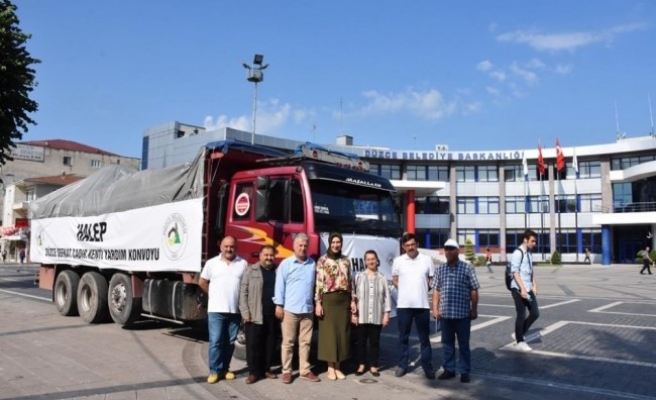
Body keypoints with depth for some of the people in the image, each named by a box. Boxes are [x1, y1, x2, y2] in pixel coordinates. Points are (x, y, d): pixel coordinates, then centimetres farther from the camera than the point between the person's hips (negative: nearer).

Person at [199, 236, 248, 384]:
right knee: (215, 341, -3)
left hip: (235, 310, 1)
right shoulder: (212, 263, 2)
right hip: (216, 310, -1)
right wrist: (214, 294, 7)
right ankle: (215, 370, 6)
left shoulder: (243, 264, 2)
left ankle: (225, 368, 21)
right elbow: (202, 282, 11)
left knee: (230, 342, 10)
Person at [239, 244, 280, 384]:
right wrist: (245, 312, -10)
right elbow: (243, 292, -2)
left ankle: (266, 369, 22)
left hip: (273, 315, 3)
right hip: (255, 315, -3)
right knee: (253, 344, 0)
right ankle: (253, 372, 8)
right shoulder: (251, 270, 2)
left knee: (271, 344, 9)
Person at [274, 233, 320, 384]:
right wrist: (279, 305, -7)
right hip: (290, 309, -3)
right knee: (288, 342, 4)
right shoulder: (286, 263, -2)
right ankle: (286, 371, 12)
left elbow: (315, 284, 11)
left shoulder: (312, 264, 7)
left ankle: (305, 370, 18)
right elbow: (280, 285, -3)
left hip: (307, 310, 3)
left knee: (305, 342, 10)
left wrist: (317, 303, 7)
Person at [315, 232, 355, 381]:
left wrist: (353, 300, 8)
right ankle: (330, 367, 11)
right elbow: (318, 283, -7)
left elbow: (350, 282, 12)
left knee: (342, 332, 7)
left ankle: (338, 366, 17)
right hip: (328, 299, -4)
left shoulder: (346, 261, 10)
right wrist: (318, 303, -12)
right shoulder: (322, 260, -4)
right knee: (329, 332, 1)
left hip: (344, 300, 4)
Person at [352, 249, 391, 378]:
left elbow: (387, 297, 3)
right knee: (361, 341, 8)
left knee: (374, 342, 8)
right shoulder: (359, 277, 1)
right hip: (361, 316, 0)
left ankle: (373, 366, 19)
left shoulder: (382, 278, 2)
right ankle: (361, 365, 21)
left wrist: (386, 314, -1)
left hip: (377, 317, 0)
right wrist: (353, 313, -3)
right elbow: (353, 295, 0)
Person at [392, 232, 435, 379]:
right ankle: (402, 365, 20)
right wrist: (405, 290, 2)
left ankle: (428, 367, 15)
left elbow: (431, 280, 8)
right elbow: (394, 280, 12)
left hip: (422, 304, -1)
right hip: (403, 305, 1)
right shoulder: (398, 261, 1)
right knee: (403, 338, 10)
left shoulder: (427, 260, 0)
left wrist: (422, 289, -1)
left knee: (424, 338, 7)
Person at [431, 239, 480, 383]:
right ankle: (449, 369, 23)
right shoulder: (440, 269, 7)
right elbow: (436, 290, 9)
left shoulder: (467, 268, -3)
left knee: (463, 344, 6)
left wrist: (474, 309, -4)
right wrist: (435, 308, 4)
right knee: (447, 343, 12)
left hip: (463, 313, -3)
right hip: (445, 313, 3)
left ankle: (465, 372, 16)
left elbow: (474, 290, -2)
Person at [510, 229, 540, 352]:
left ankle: (519, 334, 24)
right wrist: (522, 288, -21)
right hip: (519, 289, -8)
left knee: (535, 313, 8)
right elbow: (515, 272, -17)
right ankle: (520, 342, 11)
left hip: (529, 289, 9)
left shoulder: (529, 253, 15)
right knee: (521, 315, -2)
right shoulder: (517, 253, -12)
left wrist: (534, 286, 13)